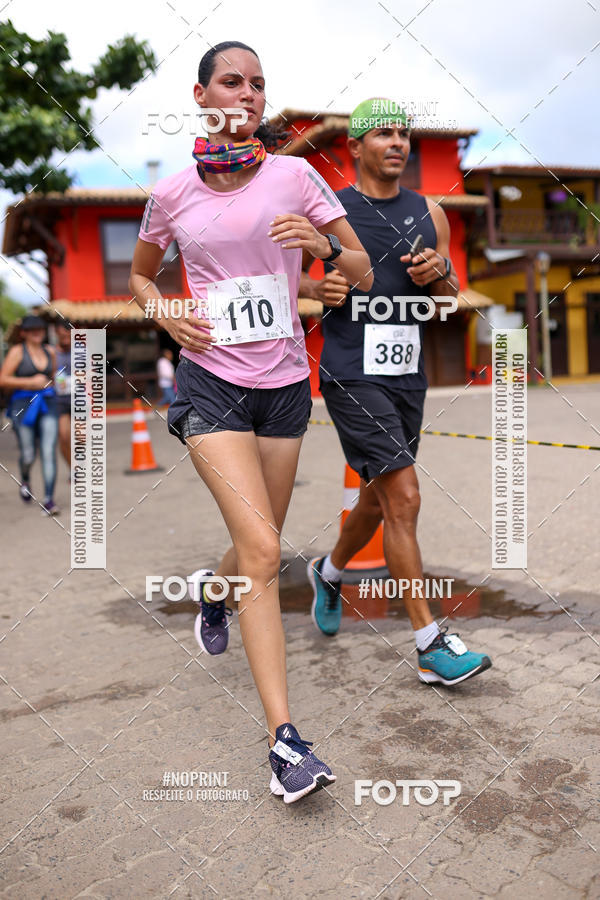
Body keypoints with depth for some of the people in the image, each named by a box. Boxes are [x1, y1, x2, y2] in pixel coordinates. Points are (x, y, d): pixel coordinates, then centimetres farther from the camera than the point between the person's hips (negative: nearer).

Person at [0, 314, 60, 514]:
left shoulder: (49, 350, 9)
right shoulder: (17, 351, -5)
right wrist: (30, 382, -15)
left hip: (47, 405, 3)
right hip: (23, 406, -3)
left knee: (49, 452, -9)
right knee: (28, 455, 3)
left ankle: (48, 500, -7)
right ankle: (25, 479, 39)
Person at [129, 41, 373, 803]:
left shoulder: (294, 176, 1)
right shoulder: (171, 194, 2)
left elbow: (363, 276, 1)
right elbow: (139, 274, 19)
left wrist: (322, 245, -20)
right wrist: (169, 317, -3)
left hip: (284, 382, 2)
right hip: (210, 381, -2)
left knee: (260, 549, 14)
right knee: (262, 550, -17)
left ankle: (211, 588, 51)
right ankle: (284, 738, -8)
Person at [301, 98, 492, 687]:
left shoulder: (429, 214, 12)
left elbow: (451, 297, 16)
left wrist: (440, 274, -6)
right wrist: (319, 289, -14)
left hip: (408, 374, 6)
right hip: (351, 375, -6)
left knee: (380, 498, 16)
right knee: (404, 499, -13)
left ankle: (330, 571, 45)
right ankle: (431, 646, -4)